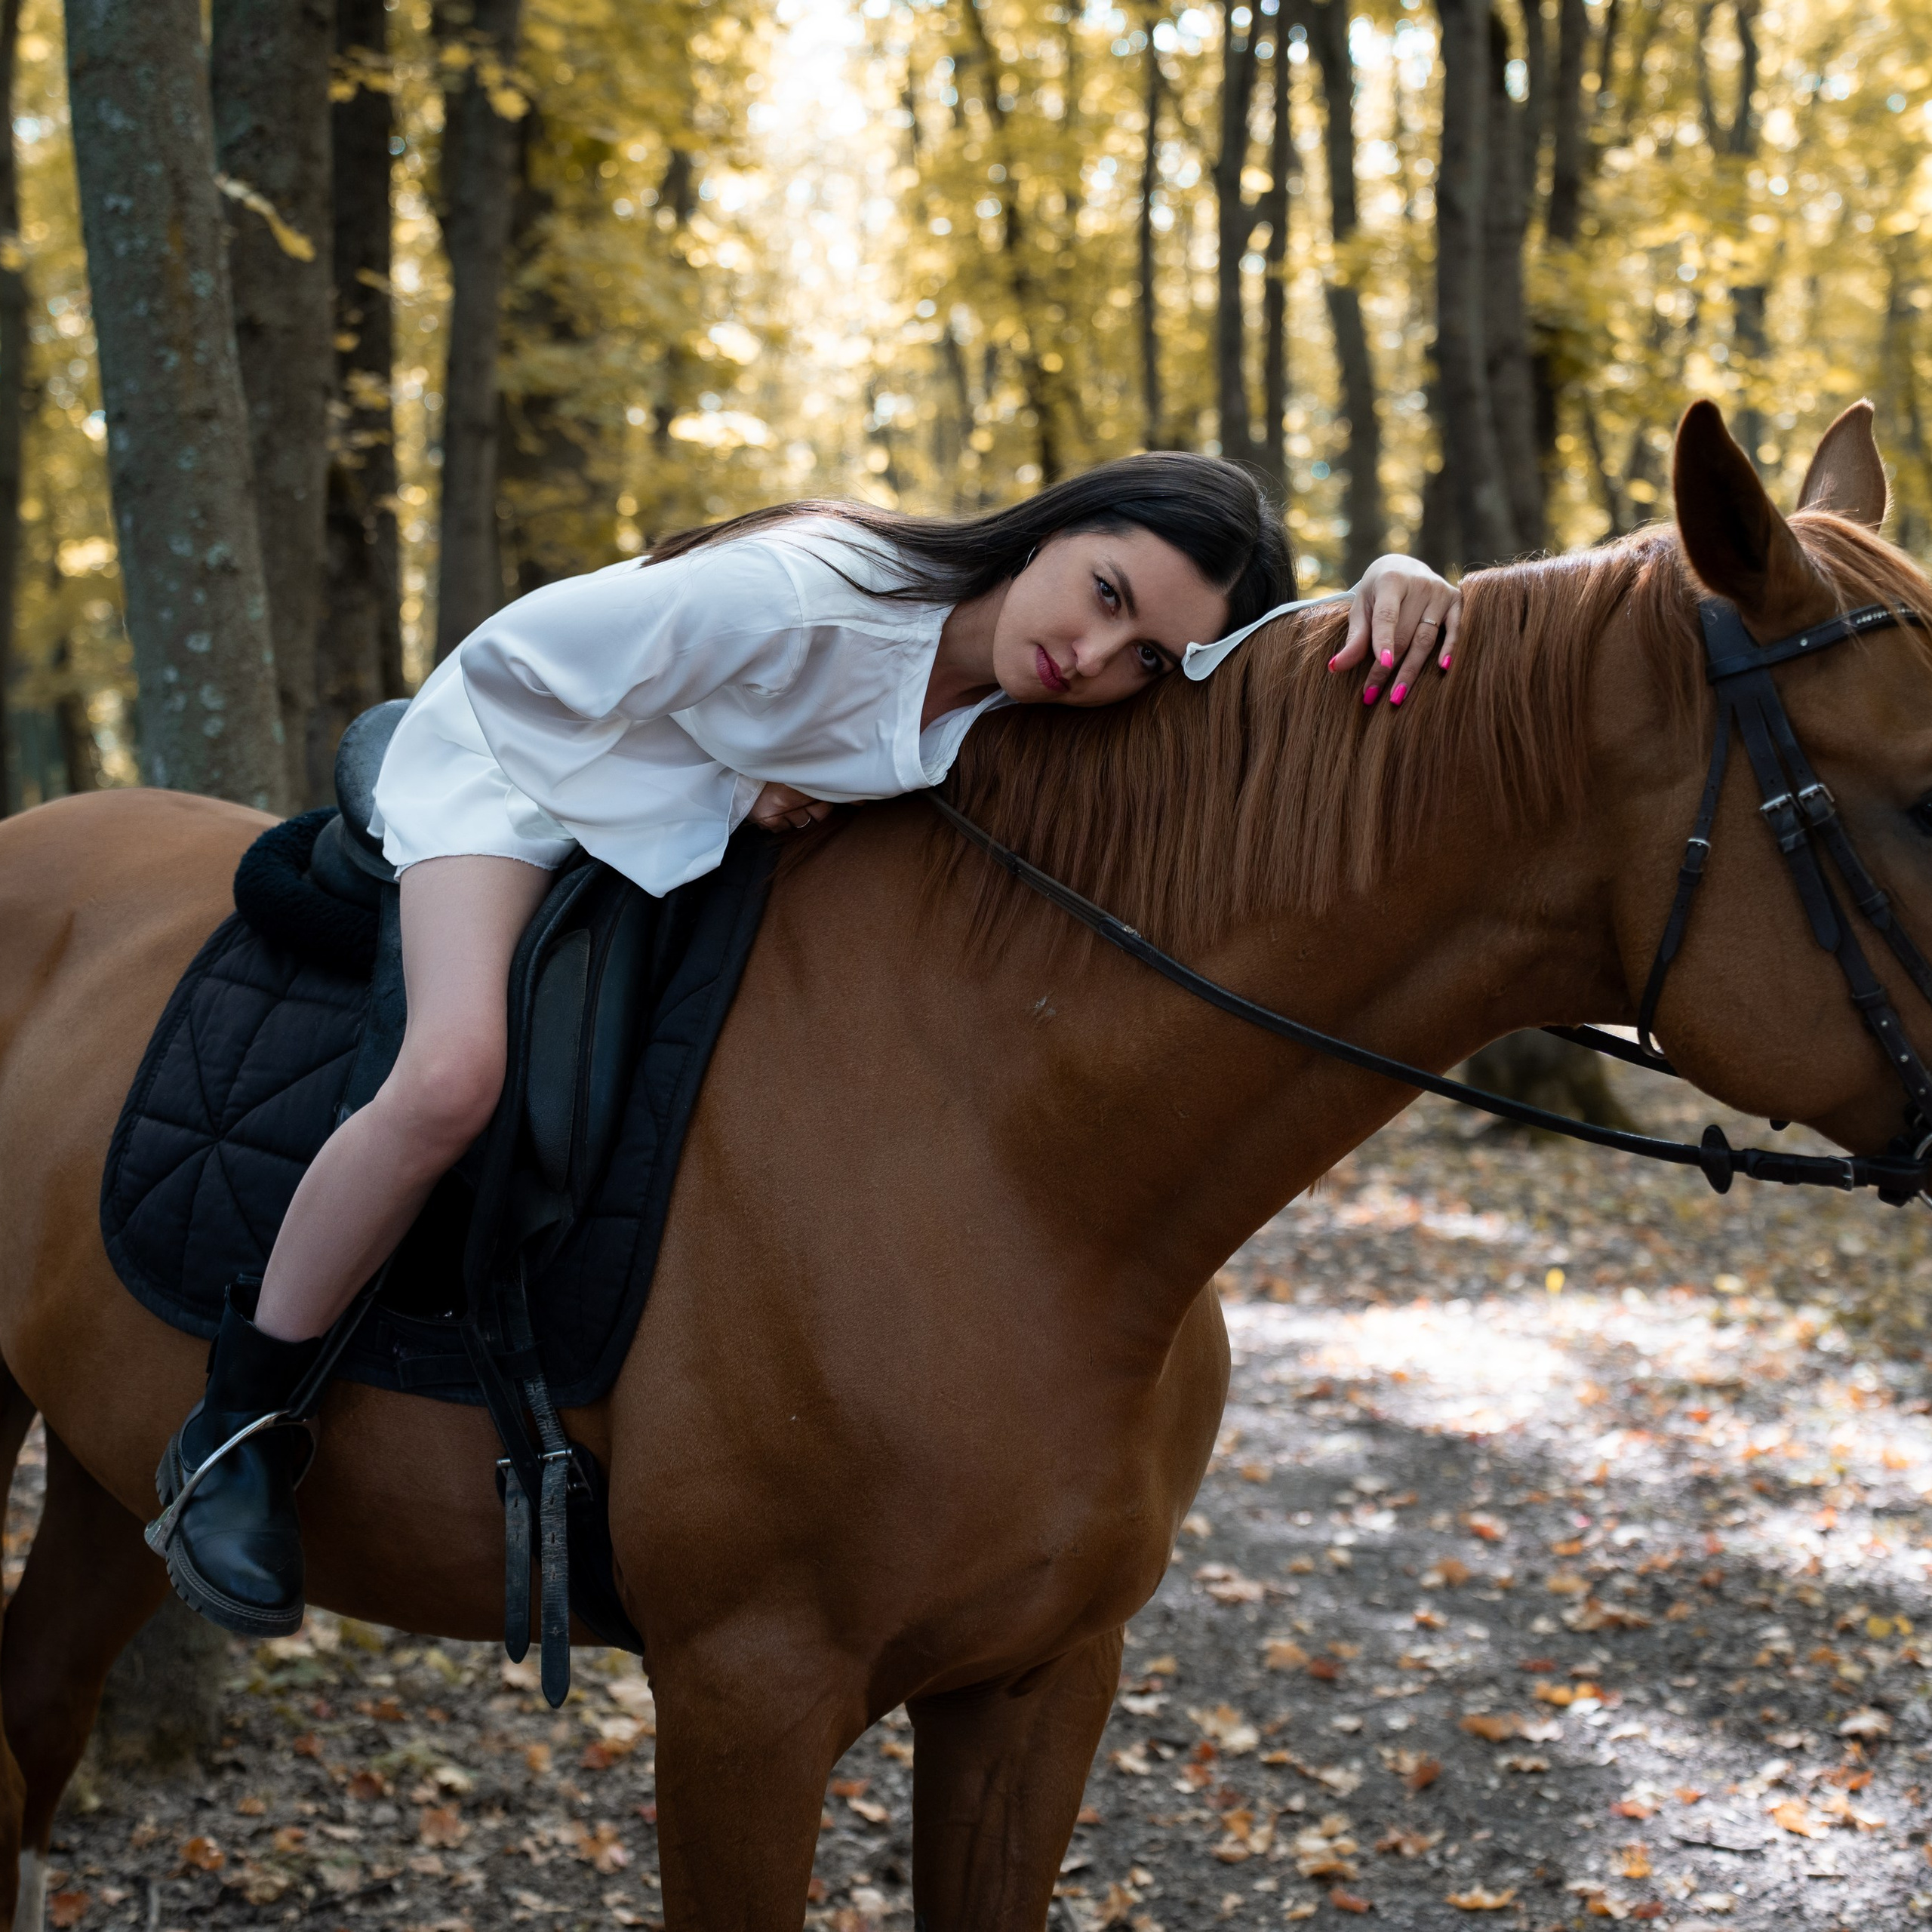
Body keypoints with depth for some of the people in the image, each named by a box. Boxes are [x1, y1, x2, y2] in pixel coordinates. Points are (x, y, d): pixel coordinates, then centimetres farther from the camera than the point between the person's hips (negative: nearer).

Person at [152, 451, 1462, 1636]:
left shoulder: (1046, 708, -21)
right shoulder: (801, 597, -39)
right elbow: (510, 659, -27)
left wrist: (1387, 592, -40)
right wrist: (714, 800, -24)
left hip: (742, 823, 7)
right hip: (525, 761, -6)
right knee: (454, 1076, -30)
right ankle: (237, 1430, -12)